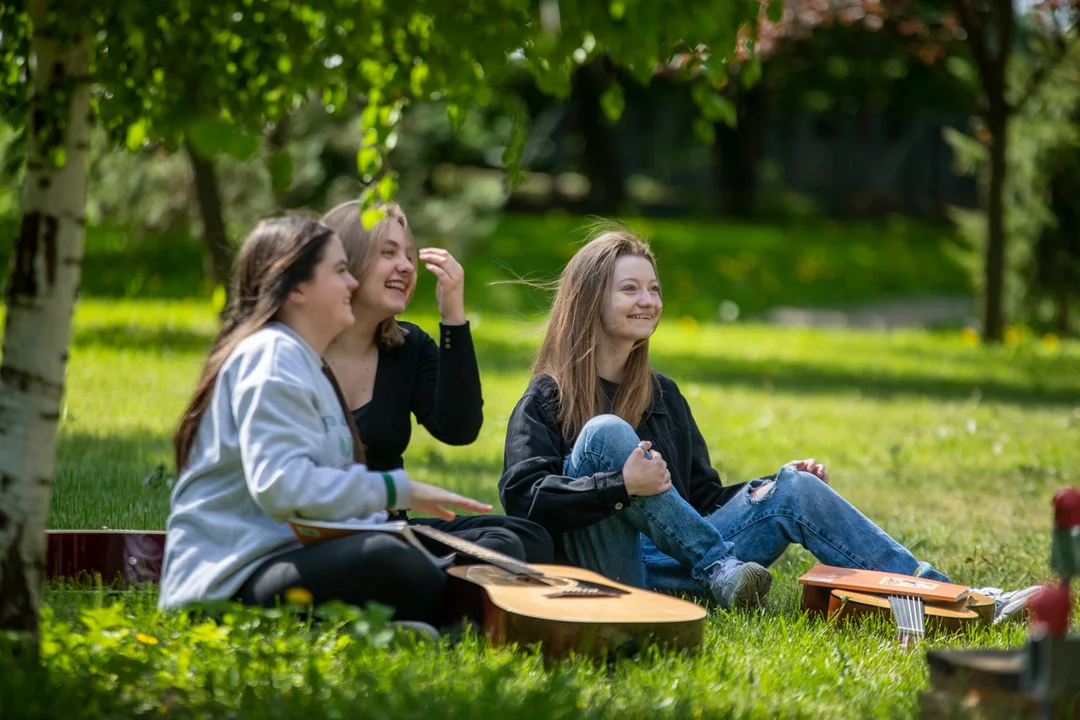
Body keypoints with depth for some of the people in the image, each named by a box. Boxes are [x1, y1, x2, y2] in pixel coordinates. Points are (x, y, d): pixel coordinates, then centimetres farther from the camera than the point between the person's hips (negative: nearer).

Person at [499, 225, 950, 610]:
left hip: (670, 563, 6)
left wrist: (778, 486, 6)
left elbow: (703, 497, 23)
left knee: (794, 489, -10)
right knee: (606, 432, -27)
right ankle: (722, 568, -30)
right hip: (599, 568, -6)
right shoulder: (547, 400, 1)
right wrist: (621, 486, -27)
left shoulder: (662, 395, 22)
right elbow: (521, 495, -15)